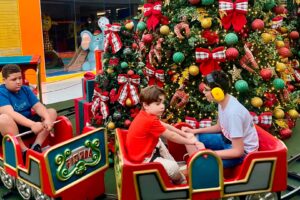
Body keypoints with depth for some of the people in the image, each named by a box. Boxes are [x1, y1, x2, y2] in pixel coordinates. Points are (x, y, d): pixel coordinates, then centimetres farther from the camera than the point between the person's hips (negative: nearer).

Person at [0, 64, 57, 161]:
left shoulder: (25, 89, 6)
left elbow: (38, 106, -4)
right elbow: (10, 113, -29)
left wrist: (47, 119, -26)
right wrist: (32, 124, -41)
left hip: (27, 125, 6)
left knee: (52, 112, -6)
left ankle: (36, 146, -21)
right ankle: (24, 151, -27)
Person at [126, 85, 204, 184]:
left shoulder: (145, 114, 1)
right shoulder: (150, 121, -28)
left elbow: (166, 126, 10)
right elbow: (171, 136, -17)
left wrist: (186, 135, 9)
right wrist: (190, 141, -3)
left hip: (143, 150, 11)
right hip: (143, 159, -11)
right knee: (173, 167, -19)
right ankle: (181, 181, 16)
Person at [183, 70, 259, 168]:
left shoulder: (233, 112, -33)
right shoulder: (223, 101, -6)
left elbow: (238, 151, -28)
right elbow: (219, 127, 12)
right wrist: (195, 131, 3)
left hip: (243, 151, -9)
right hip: (229, 140, 9)